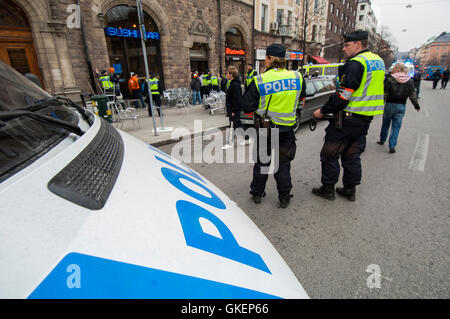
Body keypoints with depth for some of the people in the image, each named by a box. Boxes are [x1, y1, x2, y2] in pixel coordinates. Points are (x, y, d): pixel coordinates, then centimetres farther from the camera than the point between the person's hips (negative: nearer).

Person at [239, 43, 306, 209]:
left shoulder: (259, 81, -14)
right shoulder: (297, 77, -3)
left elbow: (247, 107, -8)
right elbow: (301, 97, 16)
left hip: (265, 128, -2)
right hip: (287, 129, 2)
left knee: (262, 161, 15)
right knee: (283, 164, 14)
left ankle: (257, 194, 28)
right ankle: (284, 197, 23)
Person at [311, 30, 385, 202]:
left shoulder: (355, 63, -15)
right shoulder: (378, 61, 15)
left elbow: (343, 94, -22)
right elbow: (371, 90, 20)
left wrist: (323, 111, -12)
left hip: (348, 118, -9)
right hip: (365, 118, 9)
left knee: (330, 154, 2)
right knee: (352, 155, 17)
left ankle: (328, 188, 12)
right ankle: (350, 190, 25)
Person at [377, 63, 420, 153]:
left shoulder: (389, 79, -10)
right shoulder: (410, 81, 3)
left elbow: (384, 93, -12)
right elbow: (413, 95, 6)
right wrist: (416, 105, 16)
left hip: (390, 104, -2)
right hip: (401, 106, 2)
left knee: (385, 124, 16)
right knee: (396, 126, 5)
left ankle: (382, 140, 30)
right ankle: (392, 146, 3)